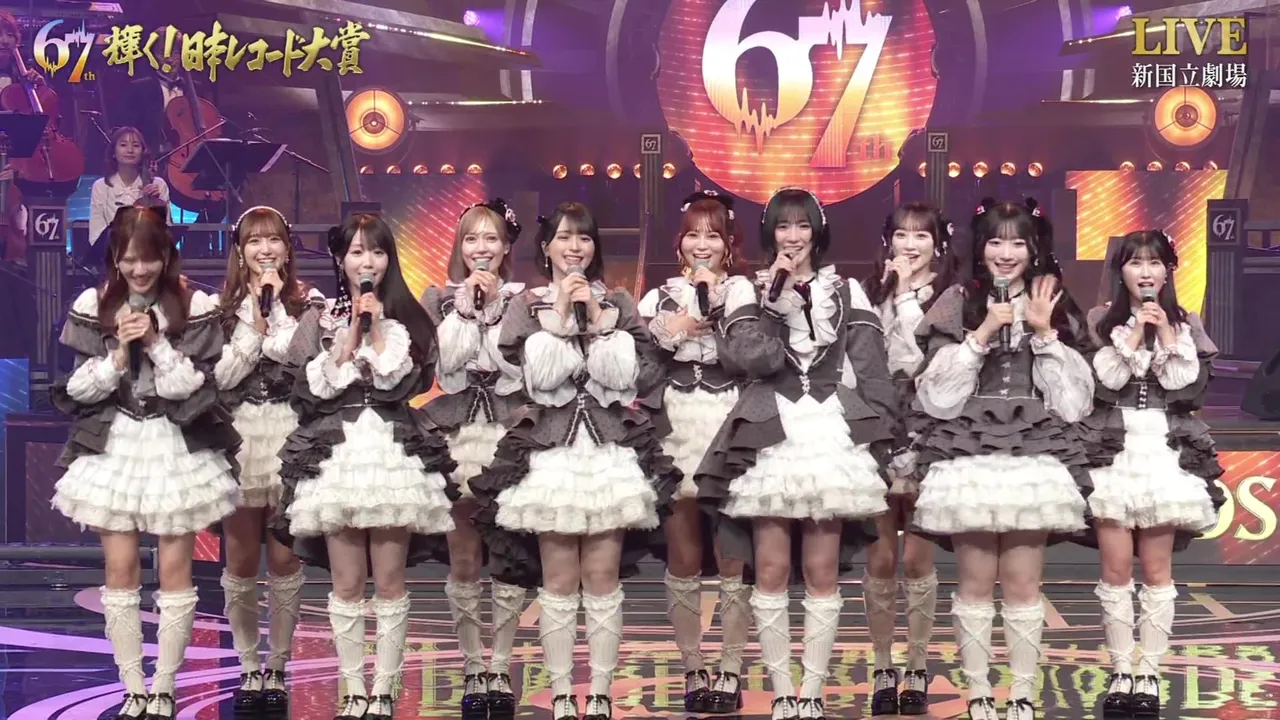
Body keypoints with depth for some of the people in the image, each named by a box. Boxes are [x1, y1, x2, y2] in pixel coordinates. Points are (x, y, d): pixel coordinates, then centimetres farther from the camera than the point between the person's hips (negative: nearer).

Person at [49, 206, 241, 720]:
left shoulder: (194, 307, -4)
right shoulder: (93, 306, 1)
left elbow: (193, 386, -7)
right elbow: (80, 389, -1)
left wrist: (155, 341, -16)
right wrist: (120, 350, -14)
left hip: (177, 446, -1)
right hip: (113, 446, 2)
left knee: (175, 570, 2)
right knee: (121, 570, 3)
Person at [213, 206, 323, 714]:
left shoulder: (308, 304, 4)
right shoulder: (224, 307, 7)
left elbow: (301, 358, -13)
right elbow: (221, 377, -3)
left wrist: (276, 303, -8)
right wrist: (255, 327, -10)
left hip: (290, 437, -1)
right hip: (239, 438, 1)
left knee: (284, 559, 3)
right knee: (242, 560, 5)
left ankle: (277, 668, 14)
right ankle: (249, 667, 17)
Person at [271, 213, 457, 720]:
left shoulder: (408, 318, 8)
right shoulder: (322, 320, 11)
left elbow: (399, 382, -4)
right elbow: (318, 385, -1)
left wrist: (377, 328, -5)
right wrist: (352, 332, -5)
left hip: (395, 451, -1)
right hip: (336, 452, 1)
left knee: (389, 582, 0)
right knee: (347, 584, 2)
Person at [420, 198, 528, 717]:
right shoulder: (440, 299, 8)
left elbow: (519, 365, -7)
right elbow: (447, 365, -5)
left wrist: (493, 304, -9)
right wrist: (467, 306, -8)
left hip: (509, 431, -1)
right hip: (457, 433, 1)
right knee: (464, 563, 3)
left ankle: (501, 671, 11)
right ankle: (472, 670, 13)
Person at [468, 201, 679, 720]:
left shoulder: (618, 304, 9)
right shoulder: (527, 306, 6)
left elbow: (627, 376, -3)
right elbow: (540, 377, -7)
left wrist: (596, 321, -8)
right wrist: (562, 315, -9)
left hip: (611, 449, 1)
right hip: (550, 450, -1)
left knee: (603, 579, 0)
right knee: (559, 582, 0)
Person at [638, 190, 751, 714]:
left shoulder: (743, 291, 5)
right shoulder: (661, 297, 11)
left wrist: (716, 304, -13)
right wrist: (680, 326, -11)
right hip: (677, 429, 2)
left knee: (731, 558, 1)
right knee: (683, 559, 5)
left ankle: (731, 671, 9)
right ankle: (693, 670, 14)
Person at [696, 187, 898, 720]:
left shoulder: (848, 292, 12)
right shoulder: (748, 291, 9)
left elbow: (872, 375, 7)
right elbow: (748, 356, -10)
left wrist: (881, 441, 0)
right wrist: (776, 296, -8)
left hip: (833, 436, 1)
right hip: (770, 439, 0)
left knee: (822, 572, 2)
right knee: (771, 571, 0)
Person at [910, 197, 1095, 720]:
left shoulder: (1055, 309, 10)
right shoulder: (956, 305, 4)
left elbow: (1074, 403, 3)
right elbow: (936, 397, -4)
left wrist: (1044, 334, -5)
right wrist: (982, 334, -10)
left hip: (1035, 460, 1)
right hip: (968, 458, -1)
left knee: (1022, 584, 1)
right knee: (976, 582, 1)